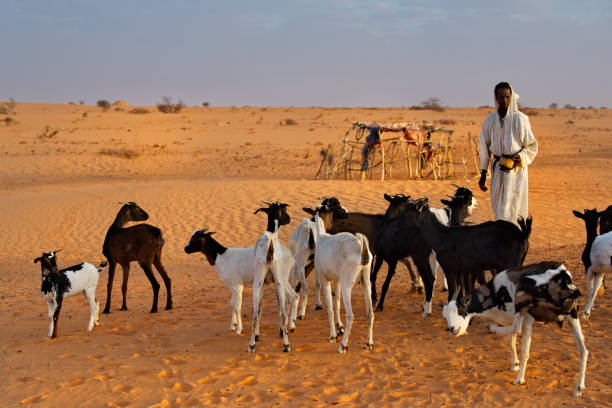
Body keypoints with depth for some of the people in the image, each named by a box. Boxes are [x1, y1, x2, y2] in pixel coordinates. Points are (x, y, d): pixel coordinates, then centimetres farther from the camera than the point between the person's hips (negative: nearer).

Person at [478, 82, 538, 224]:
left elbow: (532, 146, -2)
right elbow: (485, 148, 11)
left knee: (510, 209, -8)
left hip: (516, 171, -5)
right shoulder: (490, 120, 4)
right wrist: (483, 174, 10)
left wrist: (520, 156, -21)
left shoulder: (520, 119, -8)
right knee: (497, 206, 10)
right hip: (497, 170, 5)